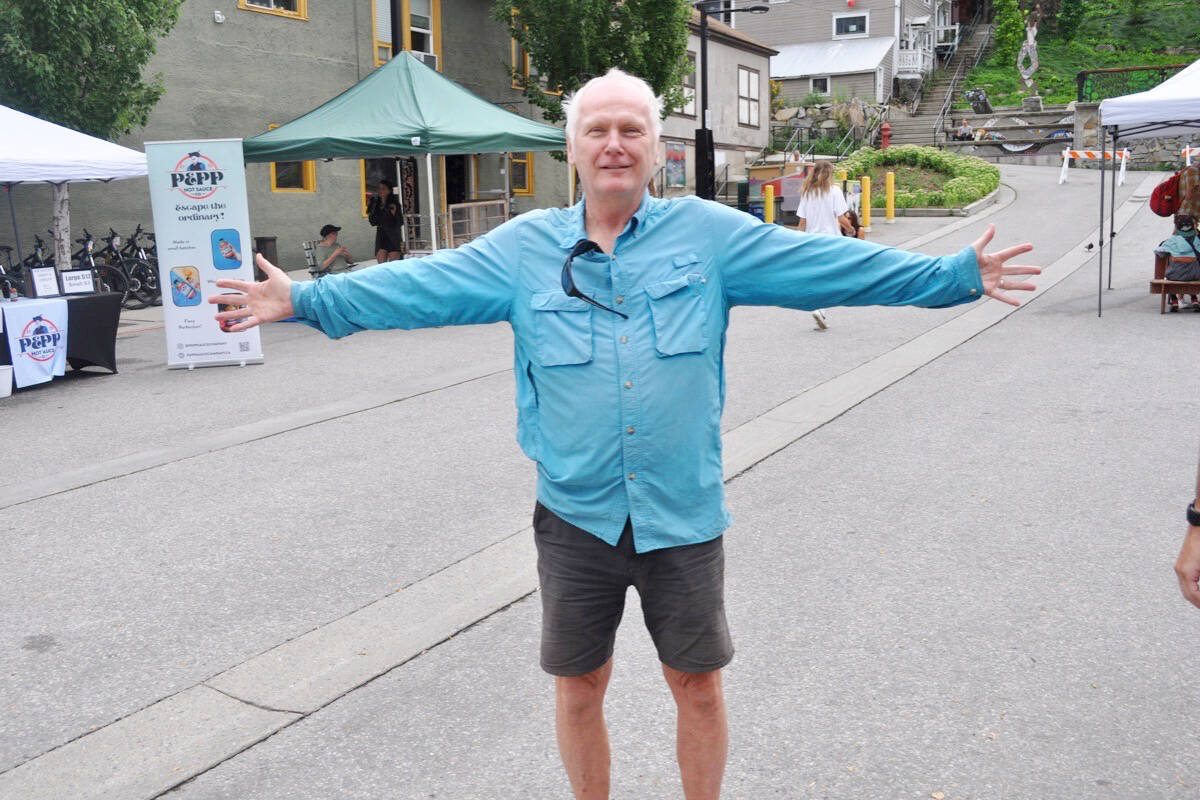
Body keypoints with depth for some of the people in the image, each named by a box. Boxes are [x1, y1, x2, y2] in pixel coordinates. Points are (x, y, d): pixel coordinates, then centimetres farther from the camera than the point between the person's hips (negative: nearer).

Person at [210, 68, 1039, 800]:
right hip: (576, 516, 1)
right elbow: (421, 284, 2)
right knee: (579, 688, 16)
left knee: (699, 687, 15)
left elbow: (827, 264, -3)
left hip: (684, 514, -1)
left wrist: (955, 275, -5)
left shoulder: (710, 233, -1)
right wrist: (304, 298, -3)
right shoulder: (524, 248, 2)